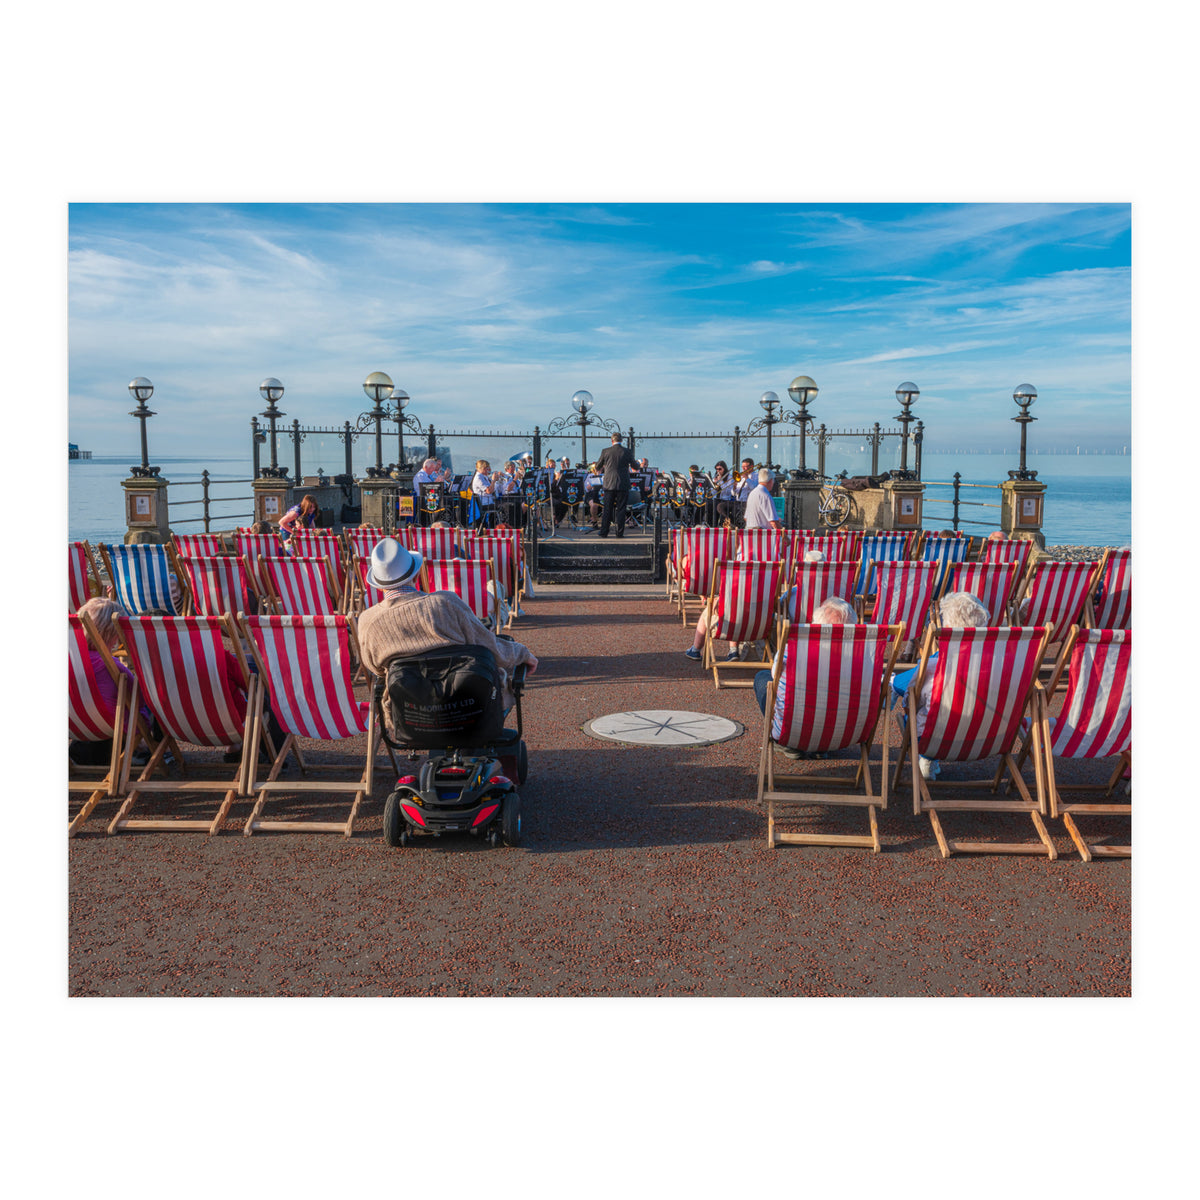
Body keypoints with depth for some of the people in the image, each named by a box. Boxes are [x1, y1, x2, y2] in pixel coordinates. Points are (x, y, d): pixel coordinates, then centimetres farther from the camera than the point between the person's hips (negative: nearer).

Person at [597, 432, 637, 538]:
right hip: (623, 485, -1)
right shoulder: (626, 451, -3)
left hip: (609, 484, 1)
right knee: (621, 509, 4)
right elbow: (635, 466, 8)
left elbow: (598, 466, 10)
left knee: (607, 509, 6)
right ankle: (620, 532, 4)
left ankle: (603, 532, 6)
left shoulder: (605, 452, -2)